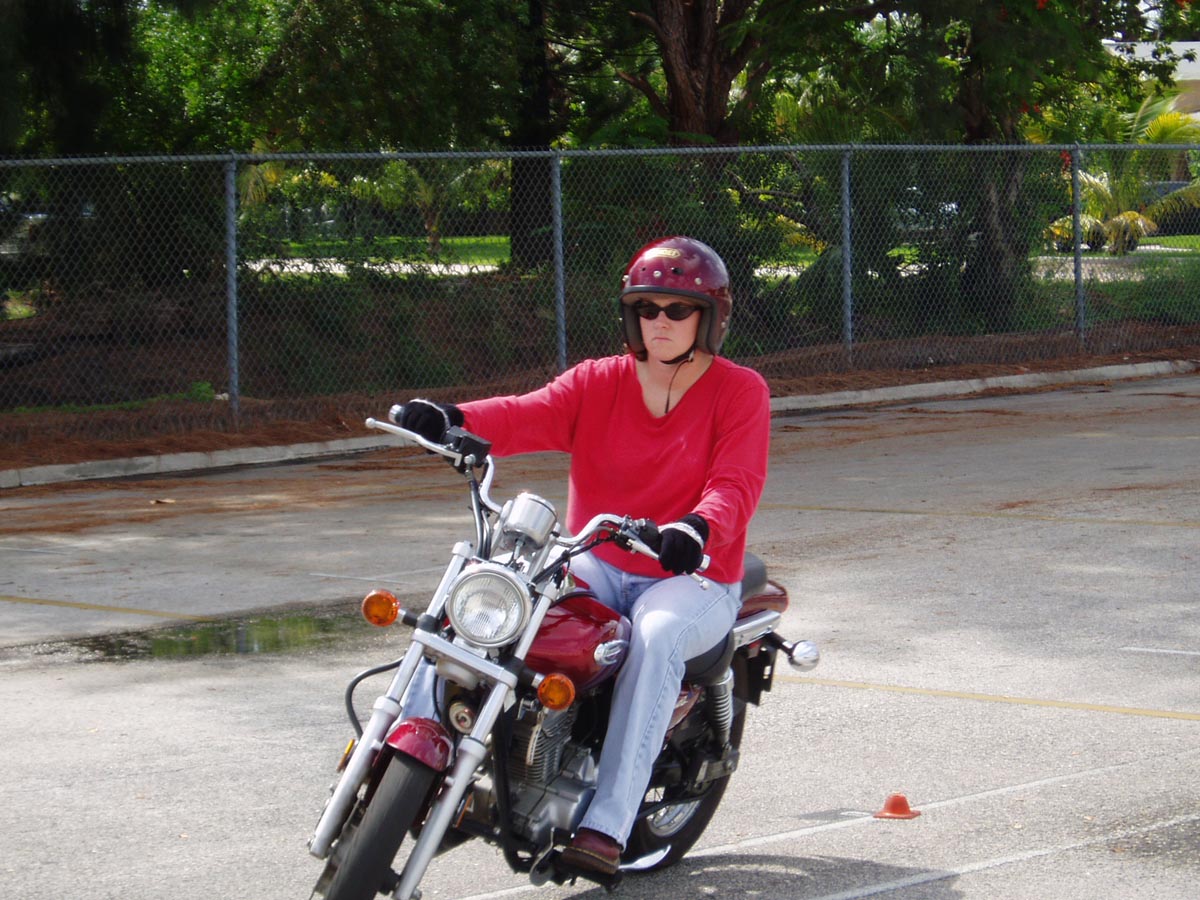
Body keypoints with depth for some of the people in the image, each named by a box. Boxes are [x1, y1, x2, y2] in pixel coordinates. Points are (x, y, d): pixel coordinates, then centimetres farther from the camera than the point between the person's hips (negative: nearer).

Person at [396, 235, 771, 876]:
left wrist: (697, 528, -38)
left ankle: (606, 826, -41)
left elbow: (737, 484, -15)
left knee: (657, 636, -37)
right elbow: (531, 416, -9)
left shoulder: (740, 390, 0)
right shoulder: (599, 382, 9)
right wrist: (454, 420, -31)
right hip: (597, 566, 4)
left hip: (693, 577, -4)